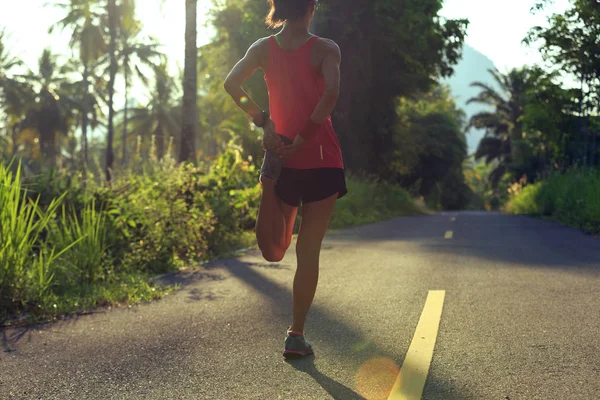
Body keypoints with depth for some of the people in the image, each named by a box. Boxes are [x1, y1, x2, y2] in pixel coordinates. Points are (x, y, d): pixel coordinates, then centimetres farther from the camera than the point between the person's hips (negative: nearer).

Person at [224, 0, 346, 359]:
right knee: (309, 251, 5)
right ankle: (296, 335, 7)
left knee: (275, 251, 13)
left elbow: (232, 83, -5)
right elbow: (331, 94, -21)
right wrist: (302, 139, -16)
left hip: (282, 157, 3)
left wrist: (262, 121, -2)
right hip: (320, 158, -2)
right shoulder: (326, 49, -5)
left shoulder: (264, 49, 6)